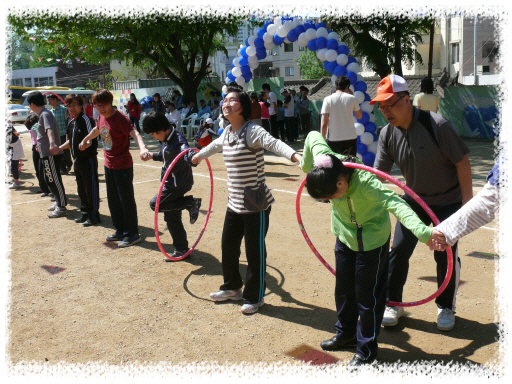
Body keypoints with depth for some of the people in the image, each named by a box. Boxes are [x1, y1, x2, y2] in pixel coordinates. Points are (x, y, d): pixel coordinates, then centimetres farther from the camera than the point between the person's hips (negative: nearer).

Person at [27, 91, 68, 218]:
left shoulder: (45, 114, -16)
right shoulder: (43, 114, 17)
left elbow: (49, 129, -37)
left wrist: (52, 143, -55)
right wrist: (40, 145, 53)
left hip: (51, 154, -10)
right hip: (47, 154, 10)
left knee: (54, 180, -4)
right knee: (49, 179, 19)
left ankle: (62, 207, 3)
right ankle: (58, 202, 30)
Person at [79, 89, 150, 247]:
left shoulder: (119, 119, -19)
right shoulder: (101, 118, 6)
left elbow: (134, 133, -35)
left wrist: (142, 148, -54)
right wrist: (85, 140, 44)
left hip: (123, 167, -8)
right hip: (109, 165, 8)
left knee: (126, 200, -1)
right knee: (113, 200, 16)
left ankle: (133, 234, 11)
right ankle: (120, 231, 29)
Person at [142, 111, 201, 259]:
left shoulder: (177, 139, -21)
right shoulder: (166, 140, 8)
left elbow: (186, 152, -42)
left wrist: (192, 157, -62)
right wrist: (152, 156, 30)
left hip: (179, 183, -10)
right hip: (172, 182, 10)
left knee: (156, 204, -15)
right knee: (171, 217, 13)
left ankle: (191, 203, -7)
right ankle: (181, 250, 24)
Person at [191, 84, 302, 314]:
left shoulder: (252, 131, -16)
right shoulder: (226, 133, 7)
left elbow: (274, 144, -34)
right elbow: (214, 146, 30)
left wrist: (295, 156, -52)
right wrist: (198, 156, 48)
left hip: (256, 206, -8)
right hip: (234, 204, 8)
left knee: (254, 252, 4)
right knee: (228, 247, 17)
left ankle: (254, 297, 23)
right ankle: (232, 288, 39)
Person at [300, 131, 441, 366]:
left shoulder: (366, 183, -37)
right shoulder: (324, 160, -21)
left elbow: (396, 204, -45)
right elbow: (314, 137, -3)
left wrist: (423, 232, -58)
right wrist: (306, 165, 12)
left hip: (372, 240, -6)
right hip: (344, 236, 7)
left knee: (367, 295, 3)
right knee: (343, 288, 20)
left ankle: (366, 349, 22)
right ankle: (346, 333, 42)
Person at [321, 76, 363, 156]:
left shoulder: (328, 99, -3)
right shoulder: (352, 98, 0)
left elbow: (324, 123, -7)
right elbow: (359, 116, 16)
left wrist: (323, 139, 4)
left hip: (333, 139, -1)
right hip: (350, 138, 1)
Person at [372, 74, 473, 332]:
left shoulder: (437, 125, -26)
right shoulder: (387, 134, -10)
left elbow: (462, 162, -18)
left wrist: (467, 202, -16)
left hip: (448, 202, -4)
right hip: (414, 200, 4)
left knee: (445, 255, 2)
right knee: (399, 251, 0)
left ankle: (446, 307, 26)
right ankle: (393, 304, 18)